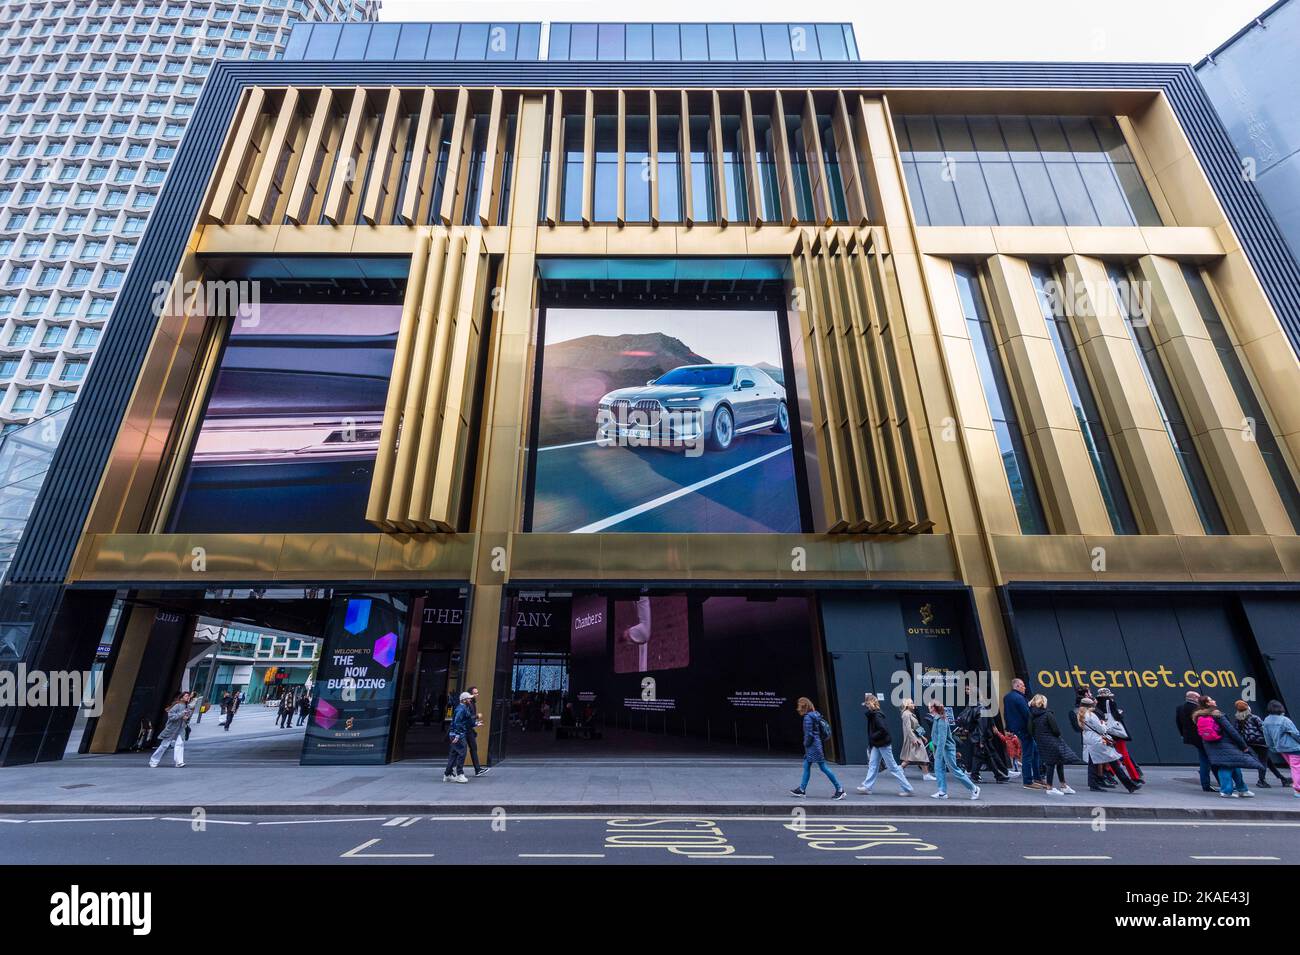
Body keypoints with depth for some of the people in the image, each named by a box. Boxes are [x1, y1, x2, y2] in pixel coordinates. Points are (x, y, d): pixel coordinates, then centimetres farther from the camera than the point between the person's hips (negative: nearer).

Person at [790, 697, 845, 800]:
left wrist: (806, 744, -4)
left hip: (814, 746, -10)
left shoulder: (808, 717, -17)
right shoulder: (815, 715, 11)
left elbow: (809, 734, -20)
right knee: (806, 766, 11)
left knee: (823, 767, -4)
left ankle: (839, 789, 3)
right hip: (816, 745, 10)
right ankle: (802, 789, 16)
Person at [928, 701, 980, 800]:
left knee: (954, 770, 2)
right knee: (939, 769, 6)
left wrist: (938, 754, -24)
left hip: (947, 748, -9)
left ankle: (974, 789, 18)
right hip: (940, 748, 9)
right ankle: (942, 792, 10)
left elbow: (942, 738, -25)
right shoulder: (937, 719, 6)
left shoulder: (941, 720, -23)